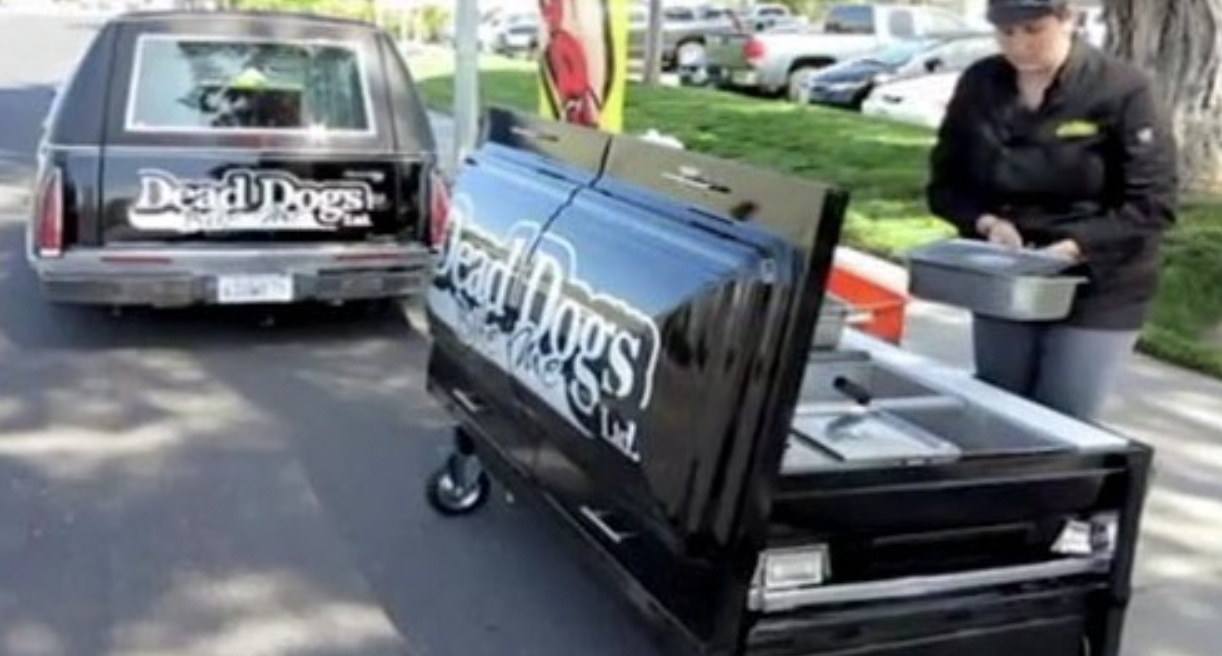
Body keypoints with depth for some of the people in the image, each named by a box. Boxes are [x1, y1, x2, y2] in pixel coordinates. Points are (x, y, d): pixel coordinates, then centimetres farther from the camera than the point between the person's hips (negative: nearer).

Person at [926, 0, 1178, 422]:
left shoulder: (1122, 90, -14)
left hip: (1095, 294, -4)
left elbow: (1152, 205, -14)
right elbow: (944, 184, 4)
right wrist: (987, 222, -15)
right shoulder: (979, 85, -1)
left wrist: (1071, 249, -26)